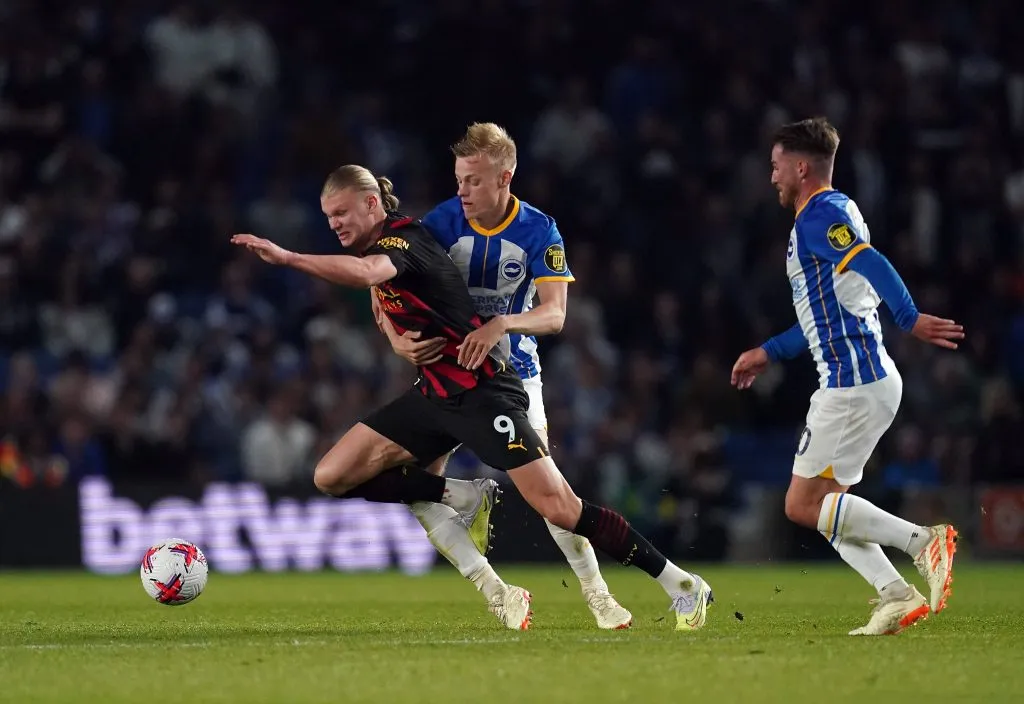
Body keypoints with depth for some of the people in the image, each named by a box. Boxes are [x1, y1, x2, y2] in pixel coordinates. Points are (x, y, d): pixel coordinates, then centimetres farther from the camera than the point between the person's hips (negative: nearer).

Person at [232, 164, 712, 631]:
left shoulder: (403, 238, -17)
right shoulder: (373, 248, 11)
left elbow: (364, 273, -40)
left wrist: (286, 257, -45)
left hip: (483, 393, -9)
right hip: (435, 395, 9)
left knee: (560, 510, -17)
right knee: (332, 476, -3)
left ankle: (681, 585, -5)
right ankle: (464, 496, 8)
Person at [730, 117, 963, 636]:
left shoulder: (819, 216, -10)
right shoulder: (832, 213, 22)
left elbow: (870, 264, -28)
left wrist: (910, 319, -41)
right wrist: (768, 353, 33)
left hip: (853, 383, -10)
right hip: (863, 378, 10)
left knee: (804, 505, -8)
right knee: (823, 504, 11)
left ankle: (922, 540, -14)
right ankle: (896, 595, -1)